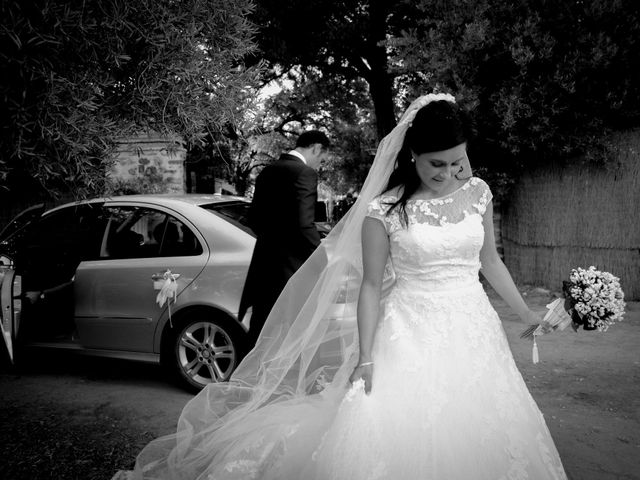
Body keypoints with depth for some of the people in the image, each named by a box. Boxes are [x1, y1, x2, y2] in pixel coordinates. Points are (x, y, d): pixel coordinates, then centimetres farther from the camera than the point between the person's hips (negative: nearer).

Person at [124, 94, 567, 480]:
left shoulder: (478, 192, 2)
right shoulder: (384, 210, -10)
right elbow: (371, 285, -6)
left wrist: (527, 314, 19)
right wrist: (365, 357, -8)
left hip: (473, 332, 4)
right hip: (412, 337, -4)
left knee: (479, 440, 9)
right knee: (394, 435, -4)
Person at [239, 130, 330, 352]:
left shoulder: (267, 172, 11)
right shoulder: (304, 173, -14)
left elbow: (254, 218, 17)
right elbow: (304, 226, -21)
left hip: (264, 262, 8)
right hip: (290, 266, -8)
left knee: (259, 332, 15)